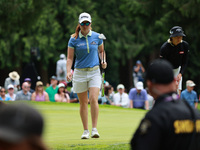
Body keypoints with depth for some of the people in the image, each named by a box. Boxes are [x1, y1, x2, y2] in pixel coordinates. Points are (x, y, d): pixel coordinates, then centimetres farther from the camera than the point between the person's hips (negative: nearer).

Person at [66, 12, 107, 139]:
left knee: (93, 99, -16)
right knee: (83, 102, 4)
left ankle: (94, 129, -10)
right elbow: (70, 58, -1)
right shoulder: (73, 40, -2)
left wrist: (103, 61, -1)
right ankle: (86, 130, 14)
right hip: (79, 73, 0)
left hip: (94, 72, 0)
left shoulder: (97, 37, 2)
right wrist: (68, 71, -15)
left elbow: (101, 51, 18)